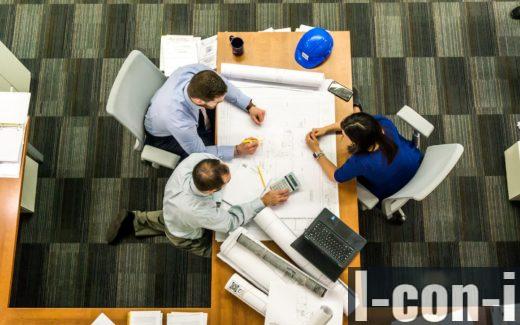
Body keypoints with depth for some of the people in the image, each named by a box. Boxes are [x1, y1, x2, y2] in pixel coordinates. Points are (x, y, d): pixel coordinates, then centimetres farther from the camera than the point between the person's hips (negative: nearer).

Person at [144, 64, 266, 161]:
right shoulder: (179, 122, -47)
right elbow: (200, 153, -27)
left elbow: (224, 86, -11)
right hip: (165, 135, -5)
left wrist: (250, 106, -17)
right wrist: (238, 150, -27)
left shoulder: (198, 71, -35)